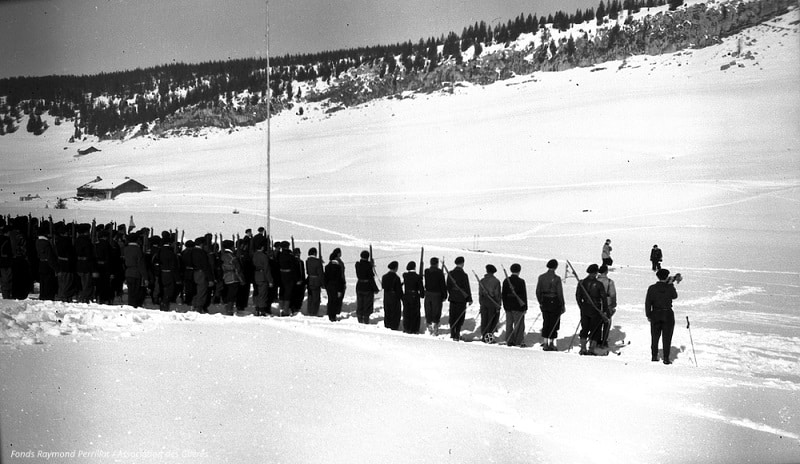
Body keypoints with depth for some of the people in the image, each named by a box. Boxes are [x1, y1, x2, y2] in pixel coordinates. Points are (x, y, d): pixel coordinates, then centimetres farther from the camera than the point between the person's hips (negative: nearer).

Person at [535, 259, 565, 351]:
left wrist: (540, 302, 16)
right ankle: (551, 343, 9)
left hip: (544, 302, 4)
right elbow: (560, 293, -10)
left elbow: (538, 291, 4)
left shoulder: (541, 277, 0)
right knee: (554, 323, 6)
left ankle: (545, 343, 12)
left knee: (545, 322, 12)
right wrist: (563, 305, -1)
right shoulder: (557, 278, -12)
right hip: (554, 302, -4)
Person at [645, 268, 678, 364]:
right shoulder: (670, 287, -9)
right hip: (668, 314, -1)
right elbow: (675, 296, 12)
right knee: (667, 337, 6)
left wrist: (648, 315, 4)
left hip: (655, 315, 2)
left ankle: (654, 356, 20)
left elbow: (648, 302, -5)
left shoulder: (652, 288, -6)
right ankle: (666, 358, 6)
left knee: (655, 336, 14)